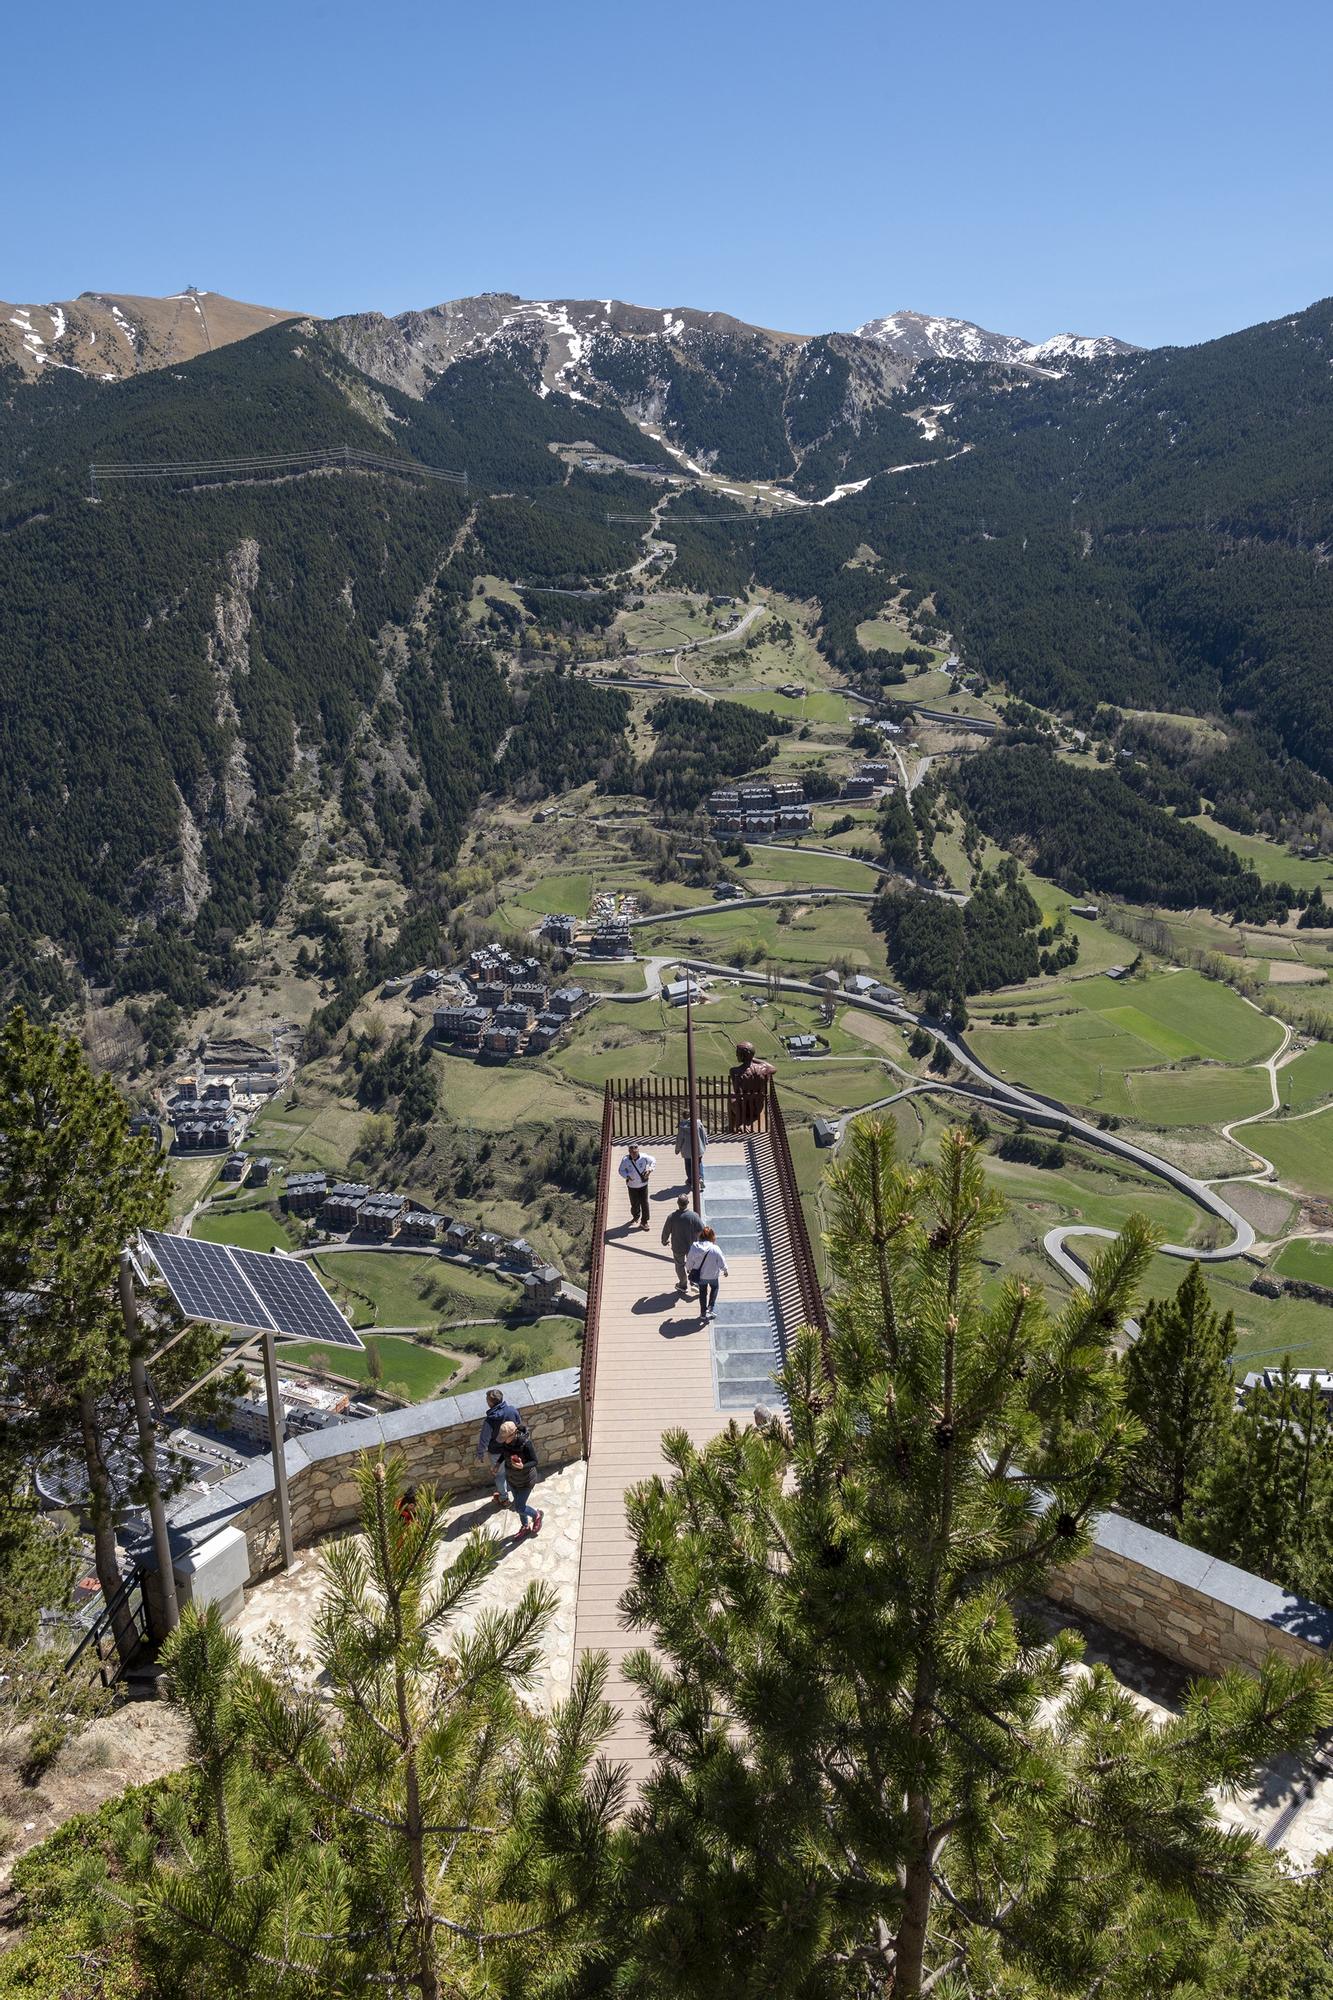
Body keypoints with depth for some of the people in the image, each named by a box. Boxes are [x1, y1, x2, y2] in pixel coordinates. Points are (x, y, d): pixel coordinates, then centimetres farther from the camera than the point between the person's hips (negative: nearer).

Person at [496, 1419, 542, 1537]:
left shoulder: (526, 1443, -35)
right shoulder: (505, 1442, -17)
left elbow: (534, 1461, -24)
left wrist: (523, 1466, -41)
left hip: (526, 1481, -6)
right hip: (512, 1479, 6)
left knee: (520, 1508, 3)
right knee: (519, 1504, 22)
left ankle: (536, 1514, 35)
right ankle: (525, 1527, 47)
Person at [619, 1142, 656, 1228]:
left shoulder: (643, 1157, -18)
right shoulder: (625, 1160, -19)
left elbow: (653, 1161, 2)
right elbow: (621, 1170, -3)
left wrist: (650, 1169, -14)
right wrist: (627, 1176, -22)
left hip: (643, 1184, 0)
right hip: (632, 1185, 0)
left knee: (644, 1203, 3)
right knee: (634, 1203, 9)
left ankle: (644, 1222, 18)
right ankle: (636, 1216, 42)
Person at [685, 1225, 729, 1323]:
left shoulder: (694, 1248, -19)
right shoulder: (715, 1249, -27)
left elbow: (689, 1262, -6)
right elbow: (722, 1262, -14)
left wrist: (689, 1269, 18)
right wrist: (725, 1271, 7)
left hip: (700, 1276, 2)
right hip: (712, 1275, -2)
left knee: (702, 1292, 24)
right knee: (714, 1288, 29)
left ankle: (703, 1313, 33)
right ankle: (711, 1308, 17)